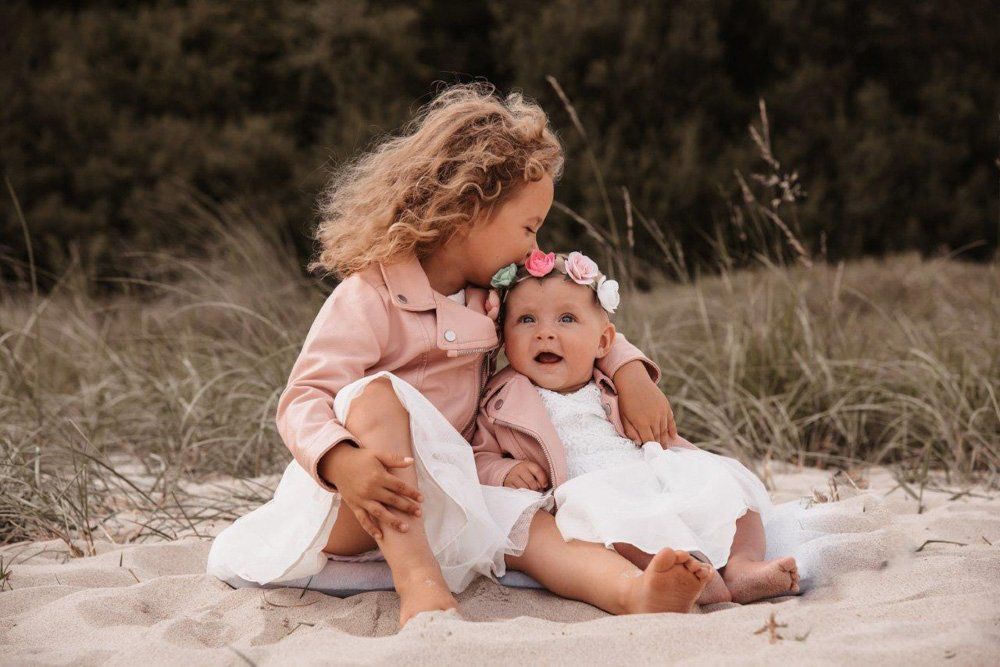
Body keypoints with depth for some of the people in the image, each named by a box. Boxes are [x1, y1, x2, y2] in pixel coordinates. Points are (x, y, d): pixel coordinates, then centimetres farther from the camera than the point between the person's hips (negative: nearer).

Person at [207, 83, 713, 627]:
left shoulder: (489, 298, 12)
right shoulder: (370, 298, -13)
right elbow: (303, 400, -21)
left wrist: (629, 370, 7)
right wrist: (343, 463, -41)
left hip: (436, 498, 6)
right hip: (340, 511, -6)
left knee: (528, 526, -22)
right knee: (377, 395, -34)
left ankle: (635, 591, -51)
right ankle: (418, 583, -44)